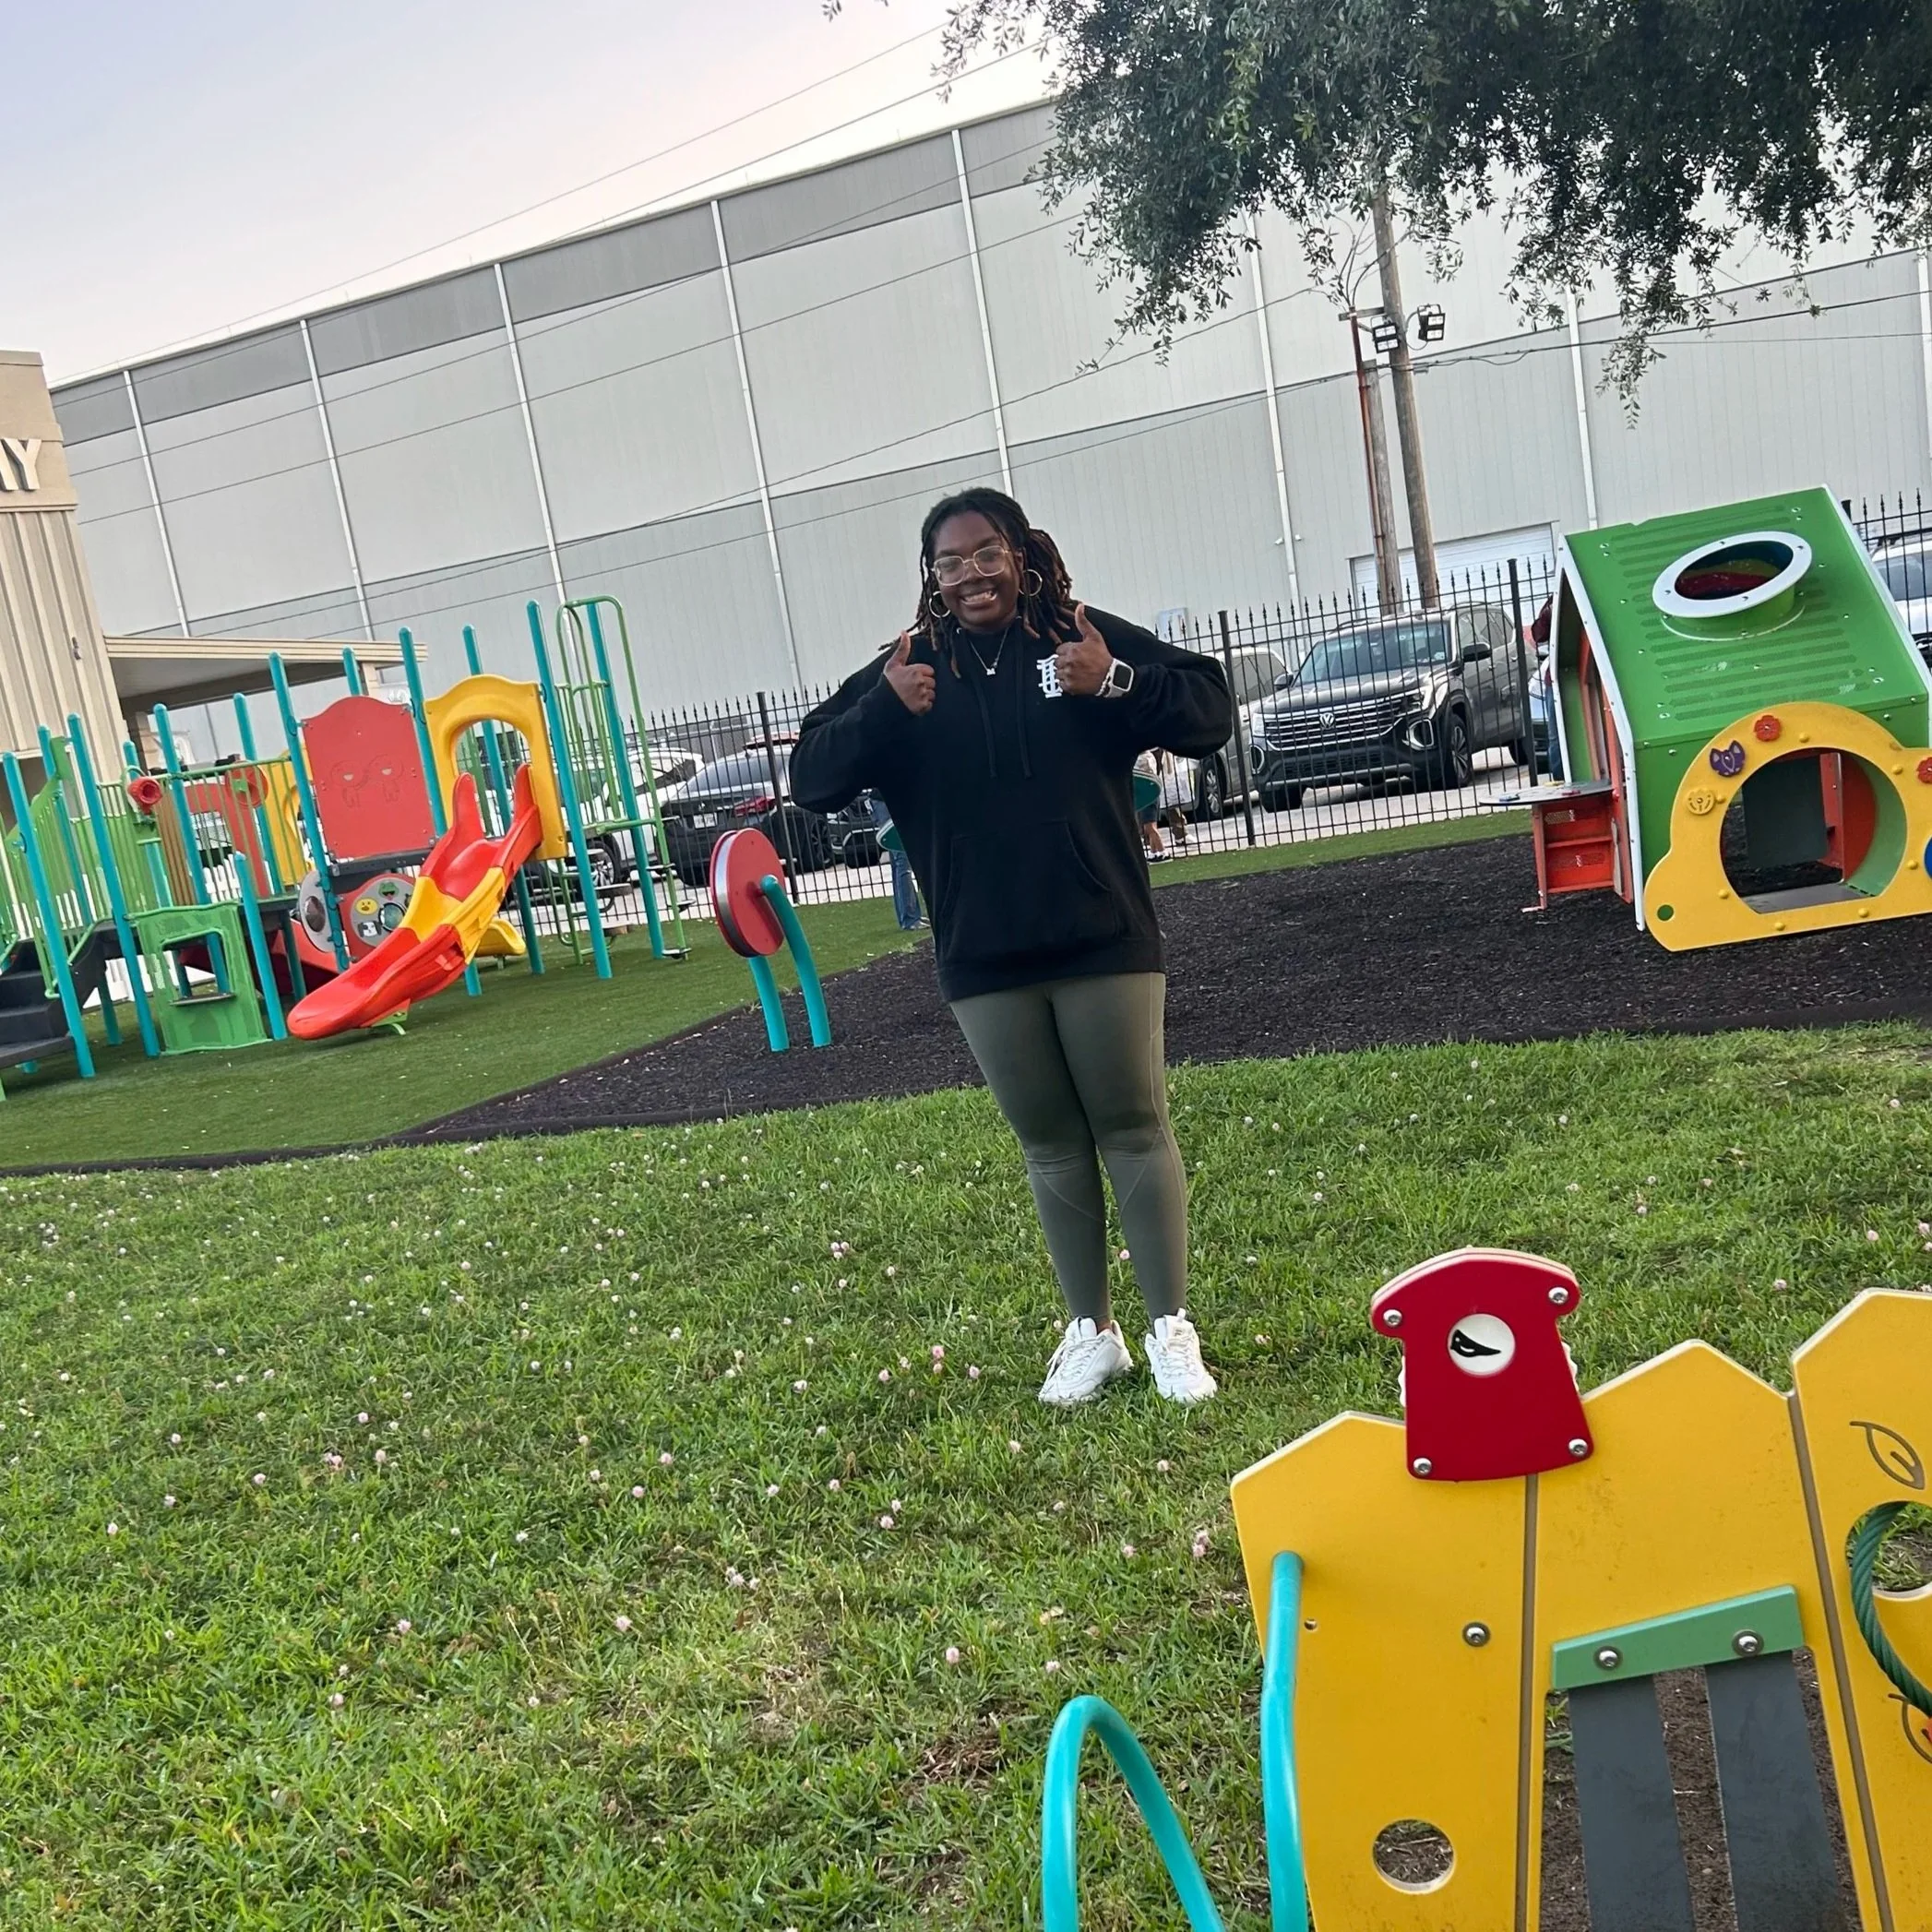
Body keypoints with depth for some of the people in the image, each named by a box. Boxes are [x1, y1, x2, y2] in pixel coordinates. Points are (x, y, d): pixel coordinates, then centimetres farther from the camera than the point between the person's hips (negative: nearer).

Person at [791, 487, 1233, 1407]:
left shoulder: (1088, 639, 0)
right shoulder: (903, 670, 6)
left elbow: (1210, 710, -3)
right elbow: (811, 777, -1)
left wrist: (1117, 683, -20)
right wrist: (884, 712, -18)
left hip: (1104, 942, -2)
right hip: (983, 961, 2)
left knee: (1134, 1128, 4)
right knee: (1051, 1145, 11)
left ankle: (1172, 1329, 14)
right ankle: (1091, 1331, 23)